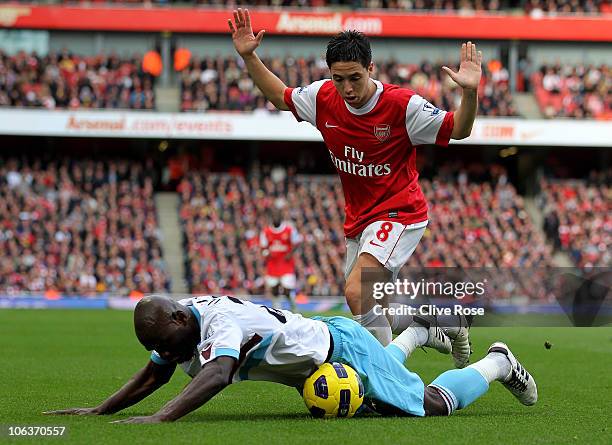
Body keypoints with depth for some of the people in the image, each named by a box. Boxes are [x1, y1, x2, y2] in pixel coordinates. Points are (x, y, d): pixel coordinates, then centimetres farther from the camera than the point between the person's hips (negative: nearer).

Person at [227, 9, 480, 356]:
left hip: (399, 214, -7)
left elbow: (458, 130, -11)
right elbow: (280, 96, 14)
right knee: (372, 310, 16)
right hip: (358, 220, 7)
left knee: (357, 292, -28)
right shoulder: (323, 97, -5)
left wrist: (470, 92, -30)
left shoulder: (402, 105, -20)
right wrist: (249, 57, 4)